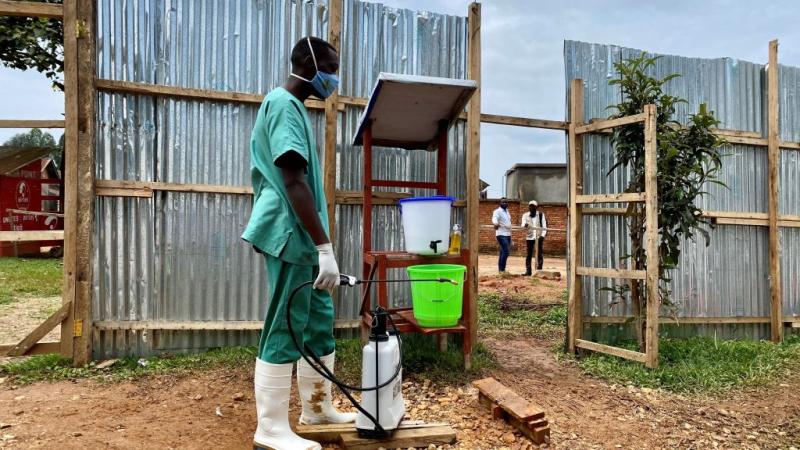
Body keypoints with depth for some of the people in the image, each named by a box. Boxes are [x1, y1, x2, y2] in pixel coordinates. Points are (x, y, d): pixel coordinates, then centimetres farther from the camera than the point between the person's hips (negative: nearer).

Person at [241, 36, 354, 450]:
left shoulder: (291, 106, 20)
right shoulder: (284, 104, -11)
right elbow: (293, 181, -21)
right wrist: (325, 246, -23)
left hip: (301, 237, 10)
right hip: (291, 235, -10)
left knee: (319, 322, 15)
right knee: (284, 331, -3)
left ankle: (317, 408, 29)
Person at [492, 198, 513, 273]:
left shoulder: (507, 211, 17)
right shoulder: (497, 211, -10)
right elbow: (494, 218, -31)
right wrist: (495, 224, -53)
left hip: (508, 234, 9)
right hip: (501, 234, -9)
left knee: (503, 252, 10)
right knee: (506, 251, -17)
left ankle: (501, 269, 15)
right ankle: (502, 269, -12)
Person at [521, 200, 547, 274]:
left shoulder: (541, 215, 4)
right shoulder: (525, 215, 6)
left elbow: (544, 226, 2)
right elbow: (523, 224, -7)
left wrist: (542, 235, -12)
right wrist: (525, 225, -32)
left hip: (539, 237, -1)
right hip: (529, 237, 1)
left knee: (539, 254, -3)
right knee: (529, 254, 5)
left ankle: (539, 270, 1)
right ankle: (528, 270, 8)